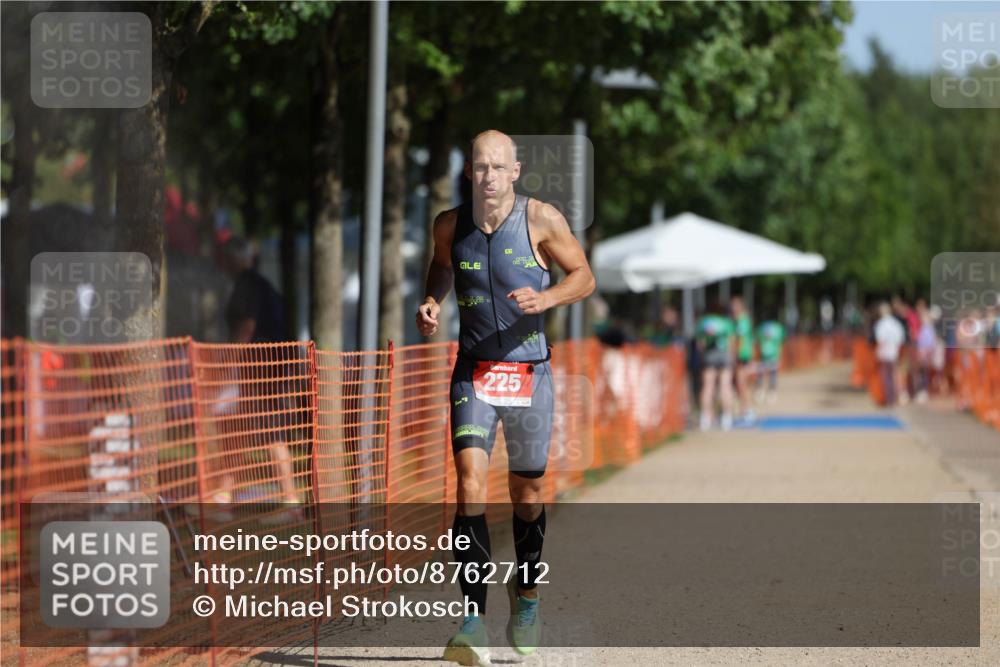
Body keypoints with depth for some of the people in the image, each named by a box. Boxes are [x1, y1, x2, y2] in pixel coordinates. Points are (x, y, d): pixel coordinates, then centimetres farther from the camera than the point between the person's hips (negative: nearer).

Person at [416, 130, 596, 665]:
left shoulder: (541, 219, -7)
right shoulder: (450, 225, 0)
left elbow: (584, 278, 1)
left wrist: (545, 298, -17)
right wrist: (431, 302, 2)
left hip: (528, 370, 0)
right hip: (473, 371, 0)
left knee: (526, 488, 11)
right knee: (470, 479, -17)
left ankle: (526, 595, 37)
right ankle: (474, 619, -22)